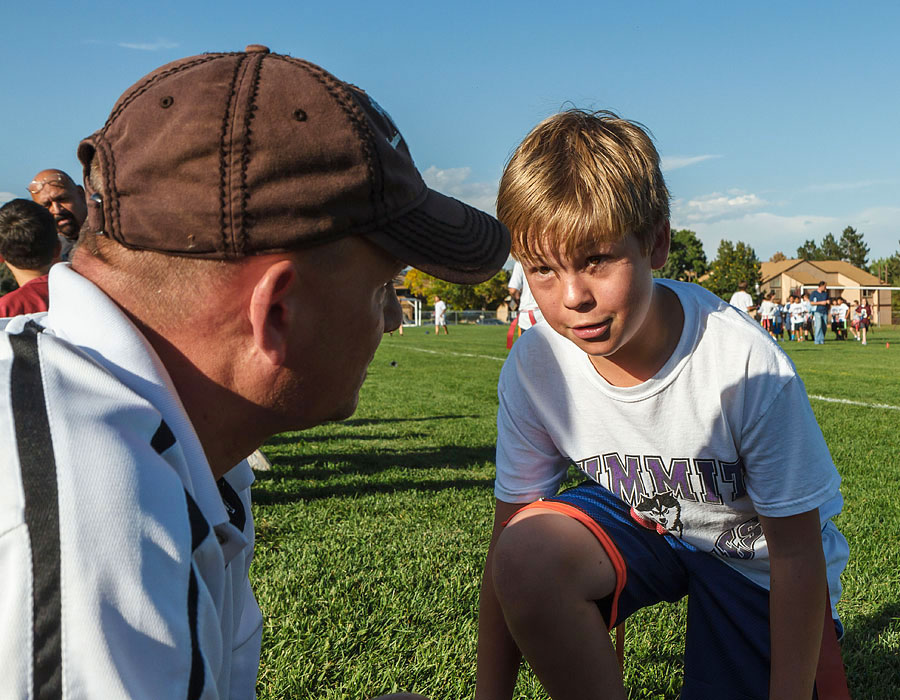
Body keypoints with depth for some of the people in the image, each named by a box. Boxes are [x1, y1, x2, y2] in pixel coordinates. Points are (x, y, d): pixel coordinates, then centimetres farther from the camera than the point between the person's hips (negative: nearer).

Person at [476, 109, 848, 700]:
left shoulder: (749, 368, -31)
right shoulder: (533, 368, -22)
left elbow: (797, 551, -19)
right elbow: (509, 539, -14)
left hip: (753, 555, -1)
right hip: (639, 520, 2)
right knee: (527, 554, -29)